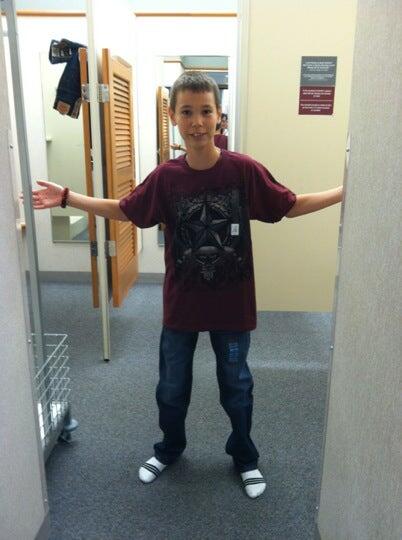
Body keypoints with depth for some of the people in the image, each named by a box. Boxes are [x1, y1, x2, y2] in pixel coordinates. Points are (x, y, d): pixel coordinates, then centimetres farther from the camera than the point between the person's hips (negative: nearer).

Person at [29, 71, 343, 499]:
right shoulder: (165, 177, -8)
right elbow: (123, 210, 6)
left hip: (232, 305, -1)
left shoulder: (245, 171, -13)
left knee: (236, 387, 17)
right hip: (181, 305, 2)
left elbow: (292, 206, -1)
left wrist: (345, 191, -8)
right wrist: (66, 198, 2)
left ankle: (245, 457, 44)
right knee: (171, 388, 18)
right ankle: (169, 449, 47)